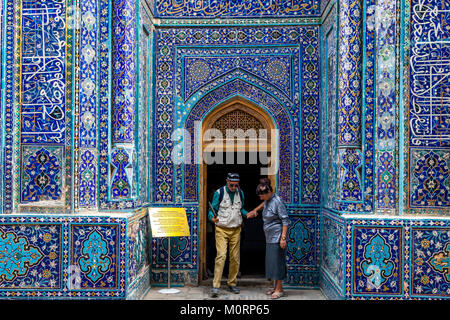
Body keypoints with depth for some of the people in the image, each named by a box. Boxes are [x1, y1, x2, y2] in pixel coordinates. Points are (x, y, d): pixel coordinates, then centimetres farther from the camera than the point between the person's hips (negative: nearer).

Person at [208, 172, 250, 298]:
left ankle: (232, 283, 21)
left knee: (235, 258, 7)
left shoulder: (240, 193, 8)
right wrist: (212, 218, -24)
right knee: (221, 256, -14)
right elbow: (212, 209, -3)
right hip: (222, 229, -4)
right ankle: (215, 286, -11)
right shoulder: (219, 193, -5)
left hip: (236, 230, 4)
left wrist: (248, 214, 0)